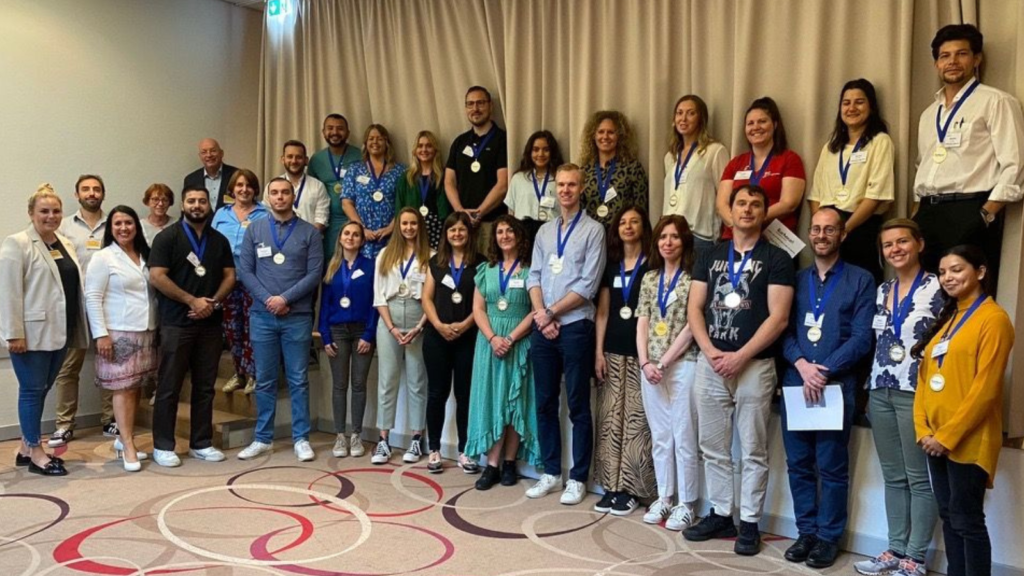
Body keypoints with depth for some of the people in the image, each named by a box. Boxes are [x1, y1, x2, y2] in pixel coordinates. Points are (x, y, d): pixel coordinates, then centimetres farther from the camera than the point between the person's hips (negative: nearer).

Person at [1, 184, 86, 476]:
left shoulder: (65, 244, 14)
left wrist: (76, 329, 14)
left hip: (58, 331, 7)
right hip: (31, 332, -7)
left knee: (41, 389, 13)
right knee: (32, 390, 1)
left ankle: (26, 448, 24)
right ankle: (35, 452, 9)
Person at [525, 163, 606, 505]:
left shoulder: (593, 230, -2)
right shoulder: (545, 231, 14)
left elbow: (588, 285, -10)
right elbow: (534, 277, 9)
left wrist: (552, 313, -9)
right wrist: (542, 316, -6)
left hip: (575, 327, -5)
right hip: (542, 328, 5)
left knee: (578, 406, 1)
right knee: (545, 403, 10)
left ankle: (578, 478, 11)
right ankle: (551, 473, 21)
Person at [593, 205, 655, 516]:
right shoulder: (610, 266, 13)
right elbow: (602, 311, 12)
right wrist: (598, 351, 4)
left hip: (641, 352, -5)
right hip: (612, 351, 5)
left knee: (636, 420, -4)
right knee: (610, 419, 5)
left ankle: (631, 489, 3)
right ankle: (612, 486, 12)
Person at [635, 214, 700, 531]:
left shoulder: (693, 278, -5)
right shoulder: (649, 278, 11)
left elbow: (691, 327, -10)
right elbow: (642, 323, 8)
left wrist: (663, 362, -11)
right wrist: (645, 363, -4)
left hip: (683, 364, -5)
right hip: (651, 366, 5)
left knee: (683, 436, 0)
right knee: (659, 436, 11)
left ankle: (686, 504, 10)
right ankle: (663, 497, 22)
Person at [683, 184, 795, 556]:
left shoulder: (776, 259, 1)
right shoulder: (711, 256, 13)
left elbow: (779, 317, -7)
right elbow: (694, 308, 7)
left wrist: (740, 356, -14)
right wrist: (710, 351, -8)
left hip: (754, 365, -3)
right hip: (710, 362, 4)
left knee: (752, 451, 4)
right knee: (713, 447, 10)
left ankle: (749, 522, 14)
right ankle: (720, 514, 22)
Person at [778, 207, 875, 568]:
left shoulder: (861, 280, 3)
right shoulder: (795, 279, 13)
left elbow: (862, 338, -6)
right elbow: (783, 330, 6)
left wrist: (824, 372, -14)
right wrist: (801, 365, -11)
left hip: (836, 385, -3)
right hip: (794, 383, 4)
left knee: (832, 468, 2)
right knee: (798, 464, 9)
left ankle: (828, 537, 15)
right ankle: (806, 532, 21)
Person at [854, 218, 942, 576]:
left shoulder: (937, 287, -6)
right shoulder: (881, 291, 13)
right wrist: (870, 389, 14)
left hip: (917, 392, -6)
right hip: (881, 392, 6)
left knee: (919, 477, 2)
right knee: (893, 476, 12)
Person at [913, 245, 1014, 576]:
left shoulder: (993, 319, -9)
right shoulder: (946, 318, 15)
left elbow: (985, 388, -16)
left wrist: (949, 435, -15)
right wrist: (923, 428, 3)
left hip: (966, 440, -7)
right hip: (936, 439, 8)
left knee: (966, 519, -1)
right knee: (948, 516, 13)